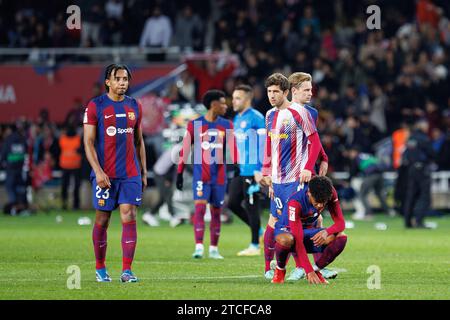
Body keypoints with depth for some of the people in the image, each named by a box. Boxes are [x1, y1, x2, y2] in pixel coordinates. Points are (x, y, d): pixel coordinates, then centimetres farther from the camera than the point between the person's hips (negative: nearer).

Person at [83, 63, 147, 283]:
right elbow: (89, 142, -5)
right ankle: (100, 269, 18)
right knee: (102, 220, 4)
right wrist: (98, 171, -14)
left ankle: (127, 271, -9)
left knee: (129, 218, -8)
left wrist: (144, 172, 13)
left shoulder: (134, 106, 11)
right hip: (105, 174, -3)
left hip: (131, 174, 3)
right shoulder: (95, 106, -2)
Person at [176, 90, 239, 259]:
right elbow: (185, 150, 3)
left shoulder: (226, 125, 6)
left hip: (219, 176, 3)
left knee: (216, 212, 8)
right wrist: (179, 173, 1)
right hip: (201, 175, -3)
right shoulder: (195, 124, 0)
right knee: (200, 207, -14)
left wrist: (235, 164, -23)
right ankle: (199, 247, -17)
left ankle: (214, 249, 18)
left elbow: (232, 147, -5)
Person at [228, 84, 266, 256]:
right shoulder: (237, 119, 16)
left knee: (251, 206, -3)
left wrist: (260, 170, -21)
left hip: (252, 170, -9)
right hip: (240, 170, 9)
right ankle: (258, 230, 22)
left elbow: (264, 144, -17)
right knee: (232, 203, 8)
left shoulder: (256, 118, -12)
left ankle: (255, 246, 5)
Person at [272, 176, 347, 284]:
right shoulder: (295, 202, -33)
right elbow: (298, 241, -36)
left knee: (341, 237, -23)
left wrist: (326, 232, -40)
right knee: (286, 240, -43)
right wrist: (309, 271, -41)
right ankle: (280, 269, -10)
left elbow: (340, 222, -16)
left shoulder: (330, 193, -19)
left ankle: (316, 270, -3)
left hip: (309, 231, 5)